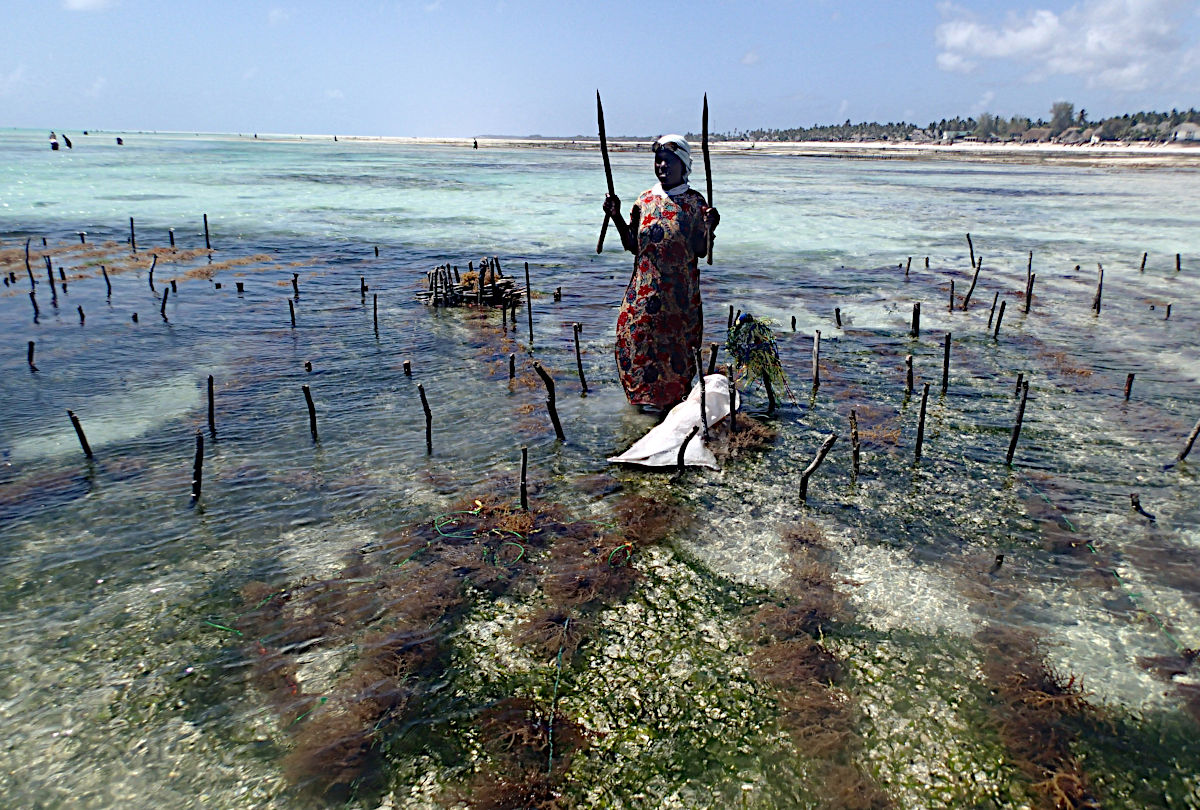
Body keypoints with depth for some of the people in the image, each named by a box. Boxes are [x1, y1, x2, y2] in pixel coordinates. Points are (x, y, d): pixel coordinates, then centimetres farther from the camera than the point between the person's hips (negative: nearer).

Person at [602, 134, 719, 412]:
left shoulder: (694, 202, 0)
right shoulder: (645, 200, 8)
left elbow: (700, 251, -4)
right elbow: (632, 245, 7)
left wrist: (708, 228, -22)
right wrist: (616, 216, -3)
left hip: (679, 288, -3)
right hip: (646, 285, 3)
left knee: (675, 335, 1)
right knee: (634, 329, -2)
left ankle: (674, 393, 18)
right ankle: (646, 391, 15)